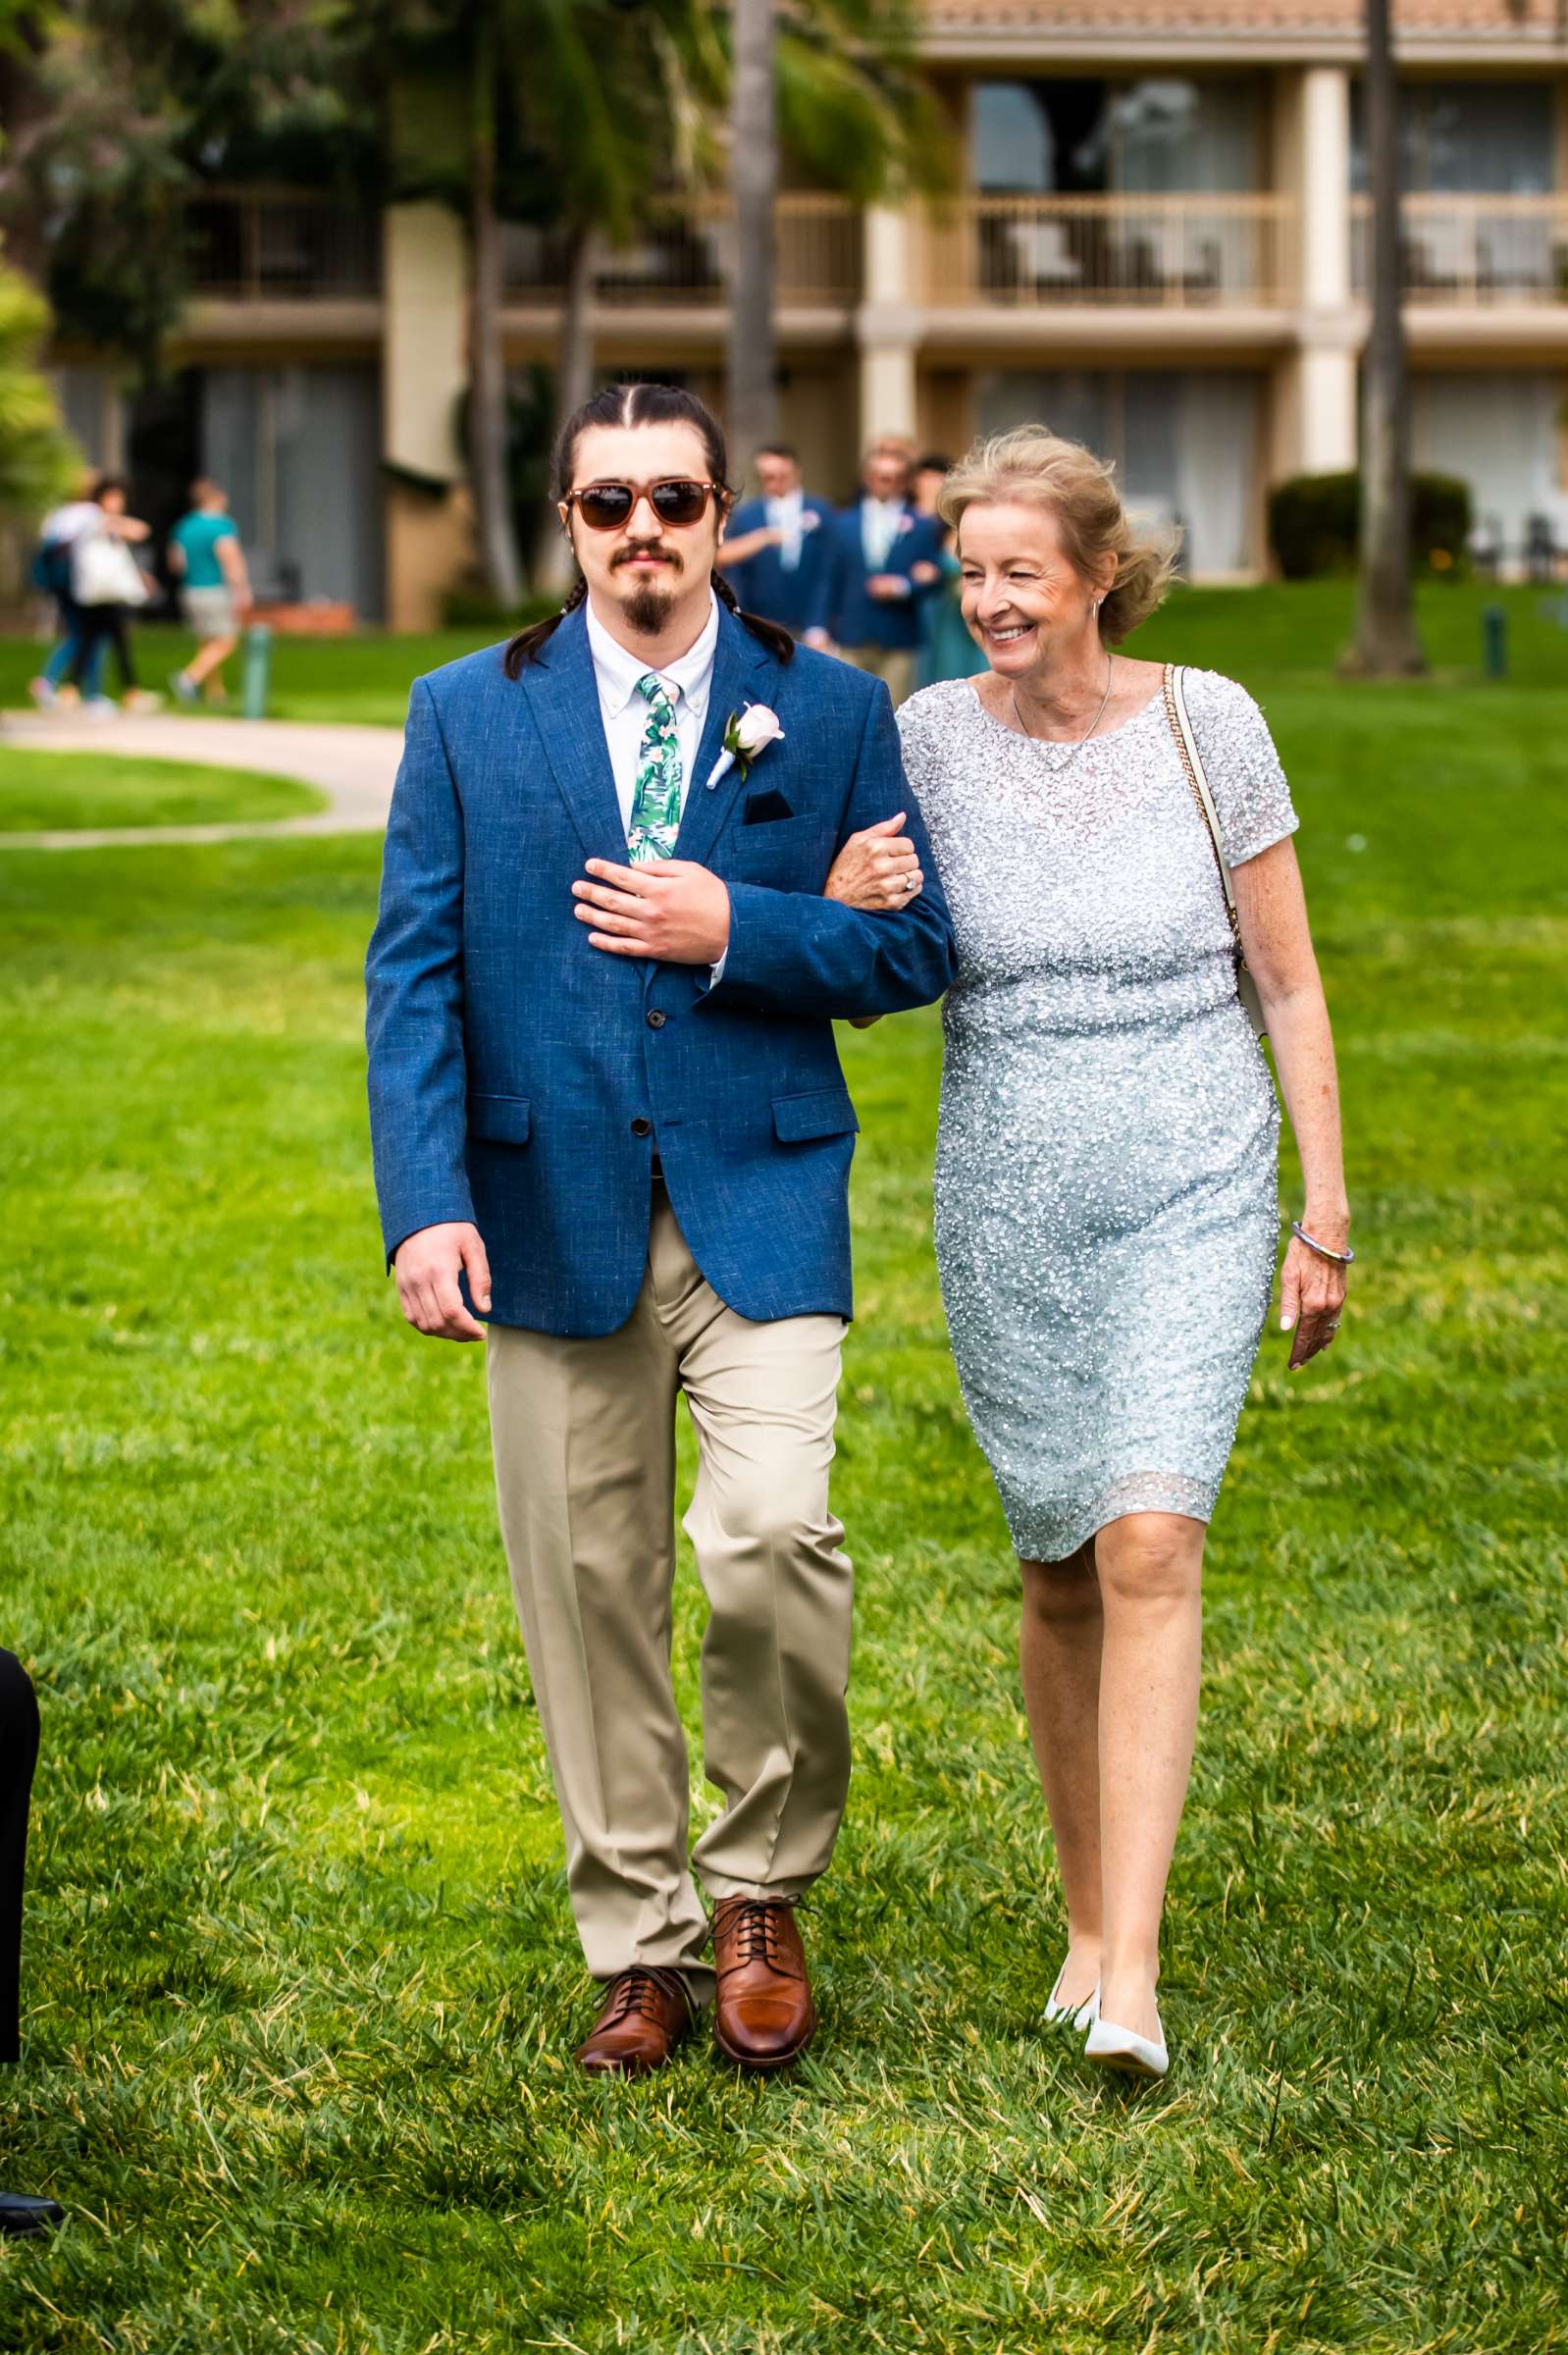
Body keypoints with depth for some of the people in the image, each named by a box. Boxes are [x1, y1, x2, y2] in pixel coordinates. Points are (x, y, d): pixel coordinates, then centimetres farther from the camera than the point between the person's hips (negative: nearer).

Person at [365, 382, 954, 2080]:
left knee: (771, 1535, -18)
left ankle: (763, 1891, 5)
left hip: (760, 1202, -1)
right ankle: (641, 1948, 19)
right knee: (587, 1587, 6)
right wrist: (426, 1205, -9)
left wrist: (735, 932, -11)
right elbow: (411, 973, 3)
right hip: (552, 1214, 2)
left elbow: (915, 945, 6)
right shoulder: (466, 715, 7)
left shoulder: (830, 712, 6)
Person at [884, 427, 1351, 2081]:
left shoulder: (1206, 723, -5)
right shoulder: (929, 740, -1)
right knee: (1057, 1569, 10)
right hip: (1007, 1198, 2)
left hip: (1191, 1188, -2)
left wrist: (1325, 1218, -1)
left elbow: (1289, 984, 0)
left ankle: (1131, 1986, -19)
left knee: (1150, 1547, -16)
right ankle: (1088, 1916, 29)